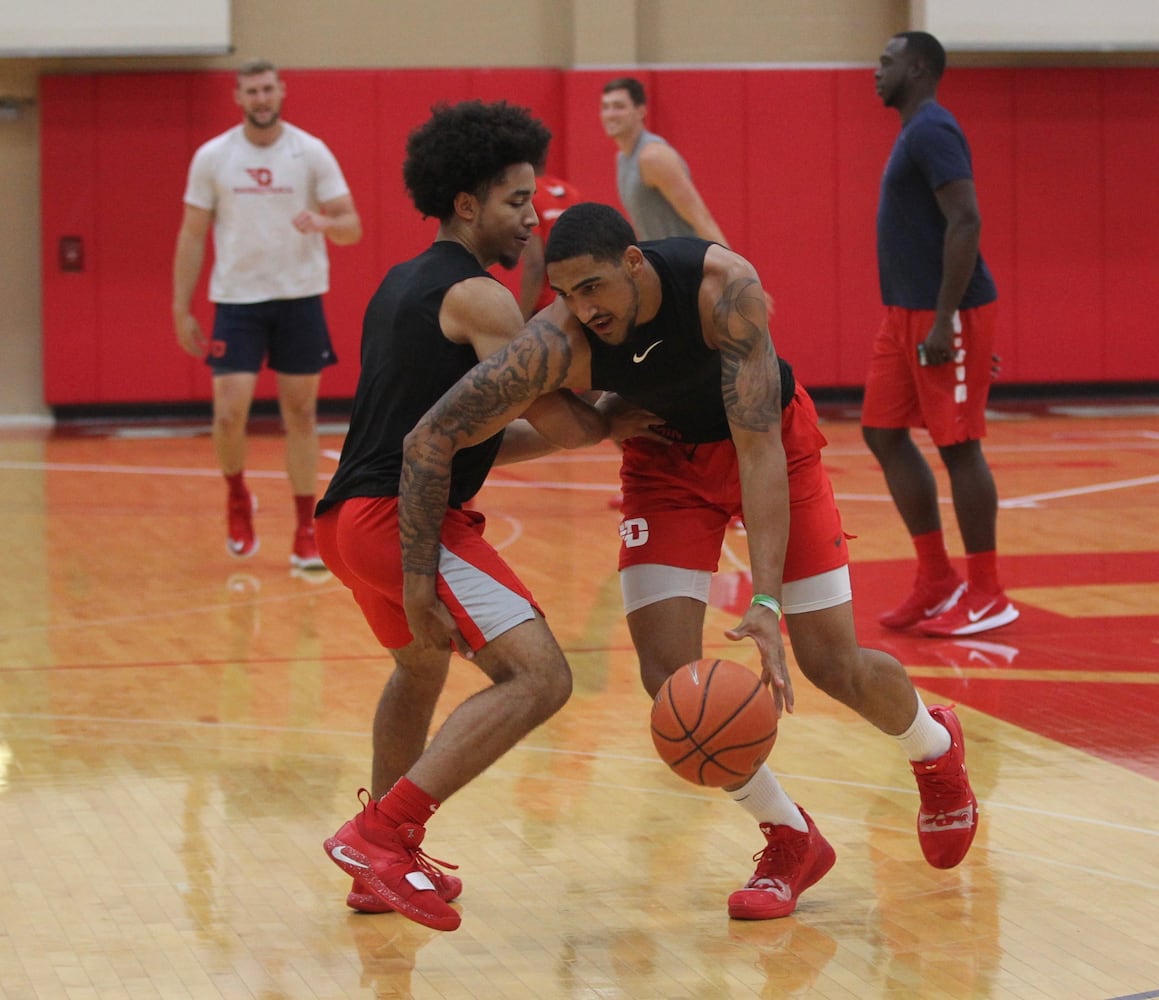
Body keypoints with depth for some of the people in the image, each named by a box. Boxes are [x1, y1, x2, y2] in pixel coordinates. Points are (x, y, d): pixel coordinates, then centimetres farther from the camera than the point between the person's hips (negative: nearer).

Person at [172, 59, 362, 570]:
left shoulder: (312, 153, -1)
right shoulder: (212, 157, 1)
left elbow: (352, 227, -1)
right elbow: (192, 235, 5)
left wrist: (324, 223, -24)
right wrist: (181, 309, 2)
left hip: (300, 297, 0)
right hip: (237, 298, 0)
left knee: (300, 413, 3)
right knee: (230, 413, -10)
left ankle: (306, 533, 9)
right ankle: (237, 499, 19)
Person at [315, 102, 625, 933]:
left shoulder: (403, 286, 21)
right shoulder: (476, 297, -8)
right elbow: (564, 423, -9)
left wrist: (571, 430, 19)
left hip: (354, 515, 10)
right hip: (403, 517, -10)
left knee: (423, 663, 34)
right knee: (538, 677, -17)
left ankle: (384, 863, 41)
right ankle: (381, 835, -19)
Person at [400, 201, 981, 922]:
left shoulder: (723, 287, -36)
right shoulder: (558, 341, -31)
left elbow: (758, 450, -38)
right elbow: (431, 439, -28)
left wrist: (766, 603, -45)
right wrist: (421, 577, -29)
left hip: (771, 440, -2)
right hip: (667, 455, 2)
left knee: (832, 664, -1)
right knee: (669, 674, -13)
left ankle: (937, 749, 35)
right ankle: (792, 843, 8)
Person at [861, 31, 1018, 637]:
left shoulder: (932, 132, -15)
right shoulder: (914, 133, 16)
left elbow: (965, 223, -23)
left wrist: (943, 321, -24)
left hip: (947, 315, -10)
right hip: (905, 313, 10)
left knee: (958, 447, -5)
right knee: (883, 433, 10)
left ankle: (987, 595, 3)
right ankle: (936, 579, 16)